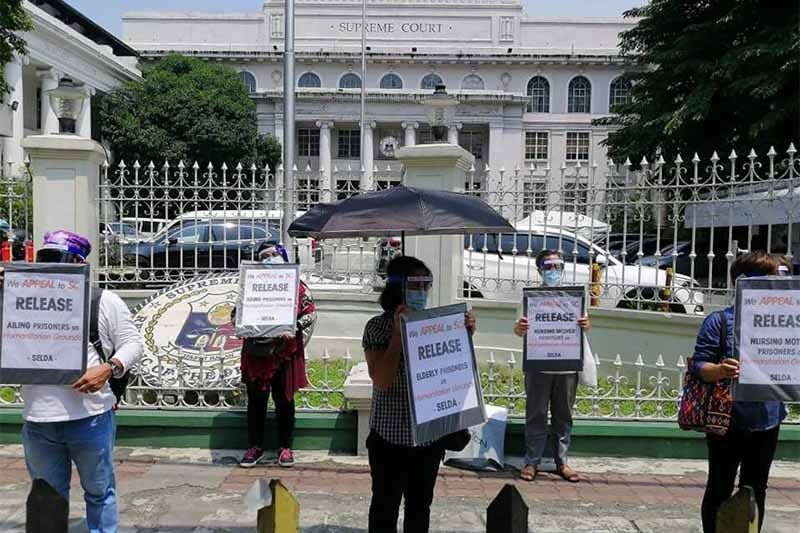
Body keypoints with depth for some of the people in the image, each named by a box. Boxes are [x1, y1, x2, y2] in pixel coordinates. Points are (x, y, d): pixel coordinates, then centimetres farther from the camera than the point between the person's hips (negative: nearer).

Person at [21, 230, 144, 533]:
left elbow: (132, 342, -2)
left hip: (91, 418, -3)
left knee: (99, 492, 13)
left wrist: (109, 369, -19)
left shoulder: (103, 300, -2)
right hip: (38, 421, 4)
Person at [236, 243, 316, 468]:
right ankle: (255, 447, 22)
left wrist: (295, 328, -16)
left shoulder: (296, 285, 1)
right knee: (256, 401, 8)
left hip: (285, 352, -1)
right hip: (256, 351, 1)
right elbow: (236, 312, 9)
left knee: (284, 400, 8)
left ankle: (285, 447, 20)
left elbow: (311, 312, 0)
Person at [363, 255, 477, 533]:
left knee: (421, 503, 18)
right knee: (386, 504, 11)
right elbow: (381, 381, -20)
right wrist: (399, 333, -24)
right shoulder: (378, 326, -10)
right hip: (390, 435, -4)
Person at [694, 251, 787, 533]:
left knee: (756, 490, 16)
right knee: (720, 488, 8)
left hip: (767, 420, 5)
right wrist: (720, 370, -32)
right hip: (728, 421, -4)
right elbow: (700, 365, -12)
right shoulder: (720, 320, -9)